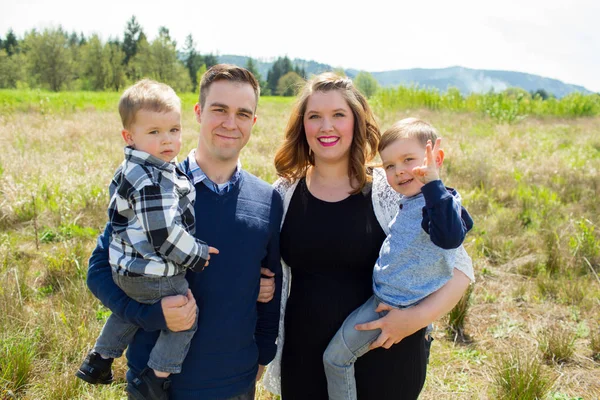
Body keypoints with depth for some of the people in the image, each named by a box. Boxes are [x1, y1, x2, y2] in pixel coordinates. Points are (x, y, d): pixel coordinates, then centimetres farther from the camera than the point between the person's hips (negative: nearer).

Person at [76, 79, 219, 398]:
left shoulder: (130, 169, 5)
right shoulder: (154, 182, -27)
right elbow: (164, 233, -28)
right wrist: (195, 254, -14)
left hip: (127, 268, 10)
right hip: (153, 275, -10)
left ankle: (99, 359, 47)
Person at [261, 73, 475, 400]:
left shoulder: (393, 191, -10)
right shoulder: (284, 193, -1)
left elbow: (458, 268, -6)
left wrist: (418, 316, -20)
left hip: (383, 363, -2)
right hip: (304, 364, 3)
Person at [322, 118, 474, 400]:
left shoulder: (439, 201, -23)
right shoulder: (411, 202, 7)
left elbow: (450, 237, -46)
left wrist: (433, 183, -49)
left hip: (395, 307, -9)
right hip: (382, 297, 9)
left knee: (335, 356, 1)